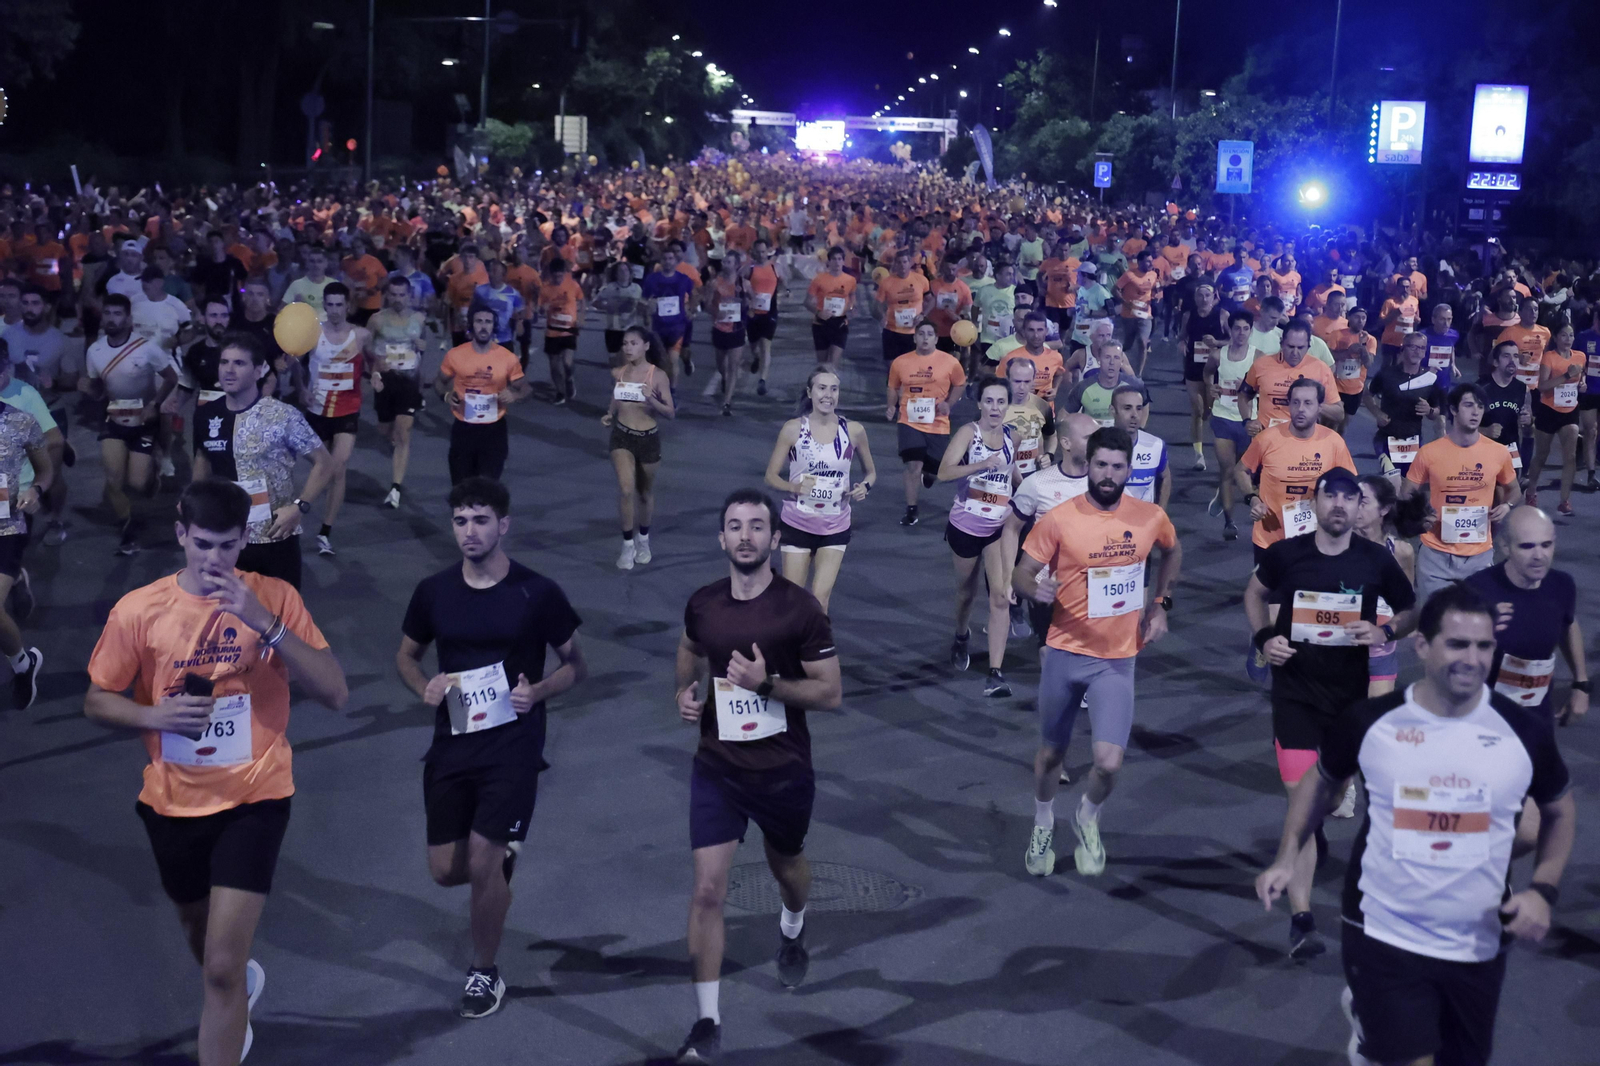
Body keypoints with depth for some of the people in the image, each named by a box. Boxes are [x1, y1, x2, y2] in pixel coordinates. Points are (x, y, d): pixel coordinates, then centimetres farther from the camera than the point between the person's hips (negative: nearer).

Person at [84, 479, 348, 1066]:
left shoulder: (275, 597, -9)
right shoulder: (137, 611, -7)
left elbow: (335, 693, -15)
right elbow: (97, 700, 3)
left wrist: (265, 624, -25)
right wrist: (152, 715, -18)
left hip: (254, 798, -3)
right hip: (172, 802, 3)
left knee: (221, 967, -12)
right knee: (200, 936, 27)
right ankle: (242, 983, 61)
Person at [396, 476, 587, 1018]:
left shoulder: (538, 593, -7)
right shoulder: (433, 591, 1)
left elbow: (575, 665, 2)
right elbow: (407, 655, 15)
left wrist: (537, 691, -17)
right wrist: (424, 687, -7)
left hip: (512, 744, -4)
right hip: (451, 743, 4)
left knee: (482, 862, -12)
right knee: (445, 869, 5)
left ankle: (484, 972, 13)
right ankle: (502, 852, 42)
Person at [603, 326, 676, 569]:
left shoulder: (658, 375, -10)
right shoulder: (617, 373, 0)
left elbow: (671, 413, -10)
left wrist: (652, 399, -27)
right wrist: (609, 415, -6)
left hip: (648, 439, -1)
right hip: (622, 437, 1)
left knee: (645, 493, 15)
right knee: (626, 490, -15)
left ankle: (643, 540, 37)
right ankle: (628, 545, -3)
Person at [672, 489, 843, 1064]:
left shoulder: (800, 608, -15)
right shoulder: (702, 604, -4)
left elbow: (830, 694, -12)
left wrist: (767, 682, -26)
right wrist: (686, 693, -2)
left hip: (784, 771, -1)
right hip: (716, 769, 1)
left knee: (786, 866, 25)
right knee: (707, 891, -8)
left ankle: (792, 932, 61)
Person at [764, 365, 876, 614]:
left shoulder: (854, 431, -3)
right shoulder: (793, 429, -7)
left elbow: (870, 472, 11)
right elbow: (771, 475, -4)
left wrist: (864, 487, -11)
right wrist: (794, 487, -24)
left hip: (835, 527, 1)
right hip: (797, 524, -1)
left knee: (820, 598, -6)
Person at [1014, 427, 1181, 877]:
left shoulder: (1151, 518, -4)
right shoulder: (1058, 520, -12)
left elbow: (1173, 552, 19)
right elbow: (1020, 574, -8)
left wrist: (1160, 603, 9)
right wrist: (1036, 587, -30)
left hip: (1117, 659, 1)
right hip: (1065, 653, -1)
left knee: (1108, 763, -10)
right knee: (1051, 753, 14)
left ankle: (1087, 820, 23)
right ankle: (1043, 827, 42)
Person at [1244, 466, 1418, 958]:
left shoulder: (1377, 560, -6)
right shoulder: (1284, 554, -7)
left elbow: (1411, 612, 9)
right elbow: (1255, 593, 14)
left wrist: (1385, 631, -12)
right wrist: (1264, 637, -3)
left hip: (1351, 694, 2)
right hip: (1295, 692, -2)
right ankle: (1301, 920, -10)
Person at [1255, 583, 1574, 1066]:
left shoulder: (1525, 730, -6)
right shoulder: (1369, 721, -9)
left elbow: (1559, 809, 11)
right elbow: (1322, 780, 10)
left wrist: (1544, 890, -2)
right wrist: (1288, 856, 0)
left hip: (1478, 946, 2)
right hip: (1384, 935, -2)